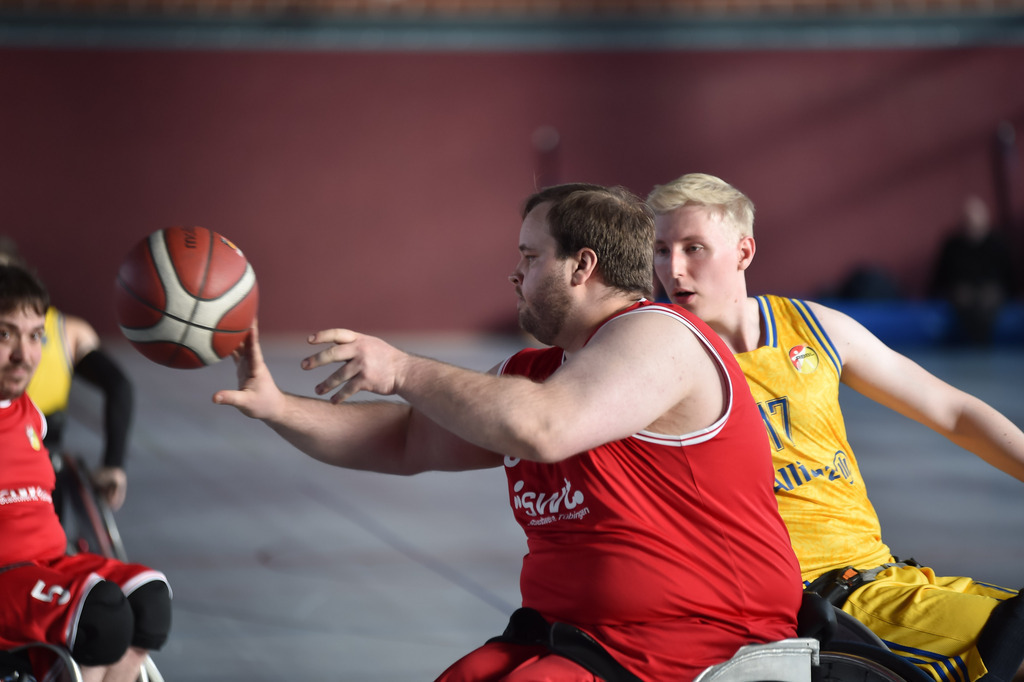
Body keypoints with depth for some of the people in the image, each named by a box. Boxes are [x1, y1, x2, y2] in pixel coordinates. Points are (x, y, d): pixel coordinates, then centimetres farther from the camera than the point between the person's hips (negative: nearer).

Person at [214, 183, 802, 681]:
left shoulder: (656, 337, -14)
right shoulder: (533, 371, 17)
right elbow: (408, 442, 21)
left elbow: (541, 430, -30)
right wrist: (278, 409, 11)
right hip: (564, 634, 9)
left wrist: (403, 371, -22)